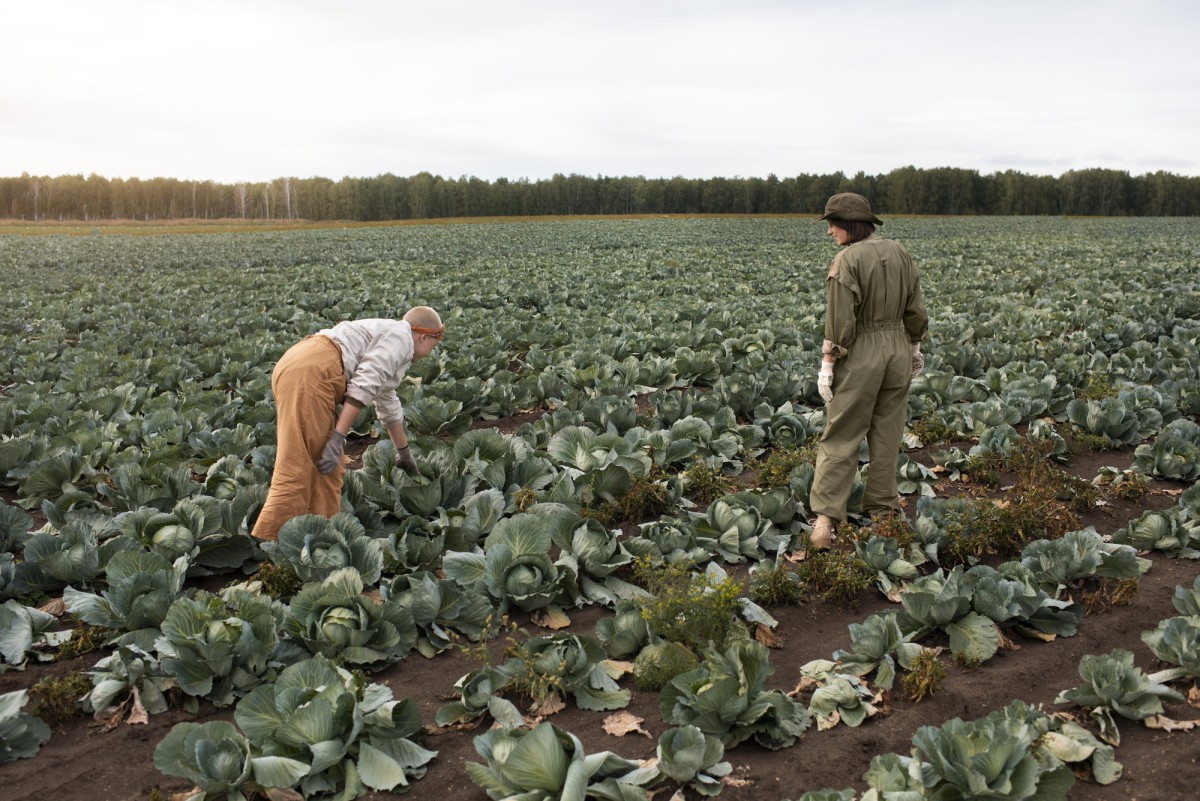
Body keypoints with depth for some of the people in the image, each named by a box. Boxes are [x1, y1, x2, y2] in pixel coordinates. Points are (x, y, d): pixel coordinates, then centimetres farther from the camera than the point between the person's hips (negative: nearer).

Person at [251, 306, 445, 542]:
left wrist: (403, 452, 57)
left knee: (328, 472, 12)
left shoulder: (384, 335, 33)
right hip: (309, 374, -10)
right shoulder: (401, 337, 4)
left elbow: (388, 403, 47)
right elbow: (363, 386, -11)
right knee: (296, 474, -12)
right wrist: (338, 439, -14)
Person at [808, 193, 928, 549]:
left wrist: (828, 363, -11)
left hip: (861, 353, -6)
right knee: (887, 434, 15)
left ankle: (825, 516, -4)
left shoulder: (848, 259, -15)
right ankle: (882, 508, 24)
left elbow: (841, 319, -17)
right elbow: (915, 308, 11)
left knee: (841, 437, 0)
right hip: (897, 348, 6)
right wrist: (915, 347, 23)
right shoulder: (899, 252, 5)